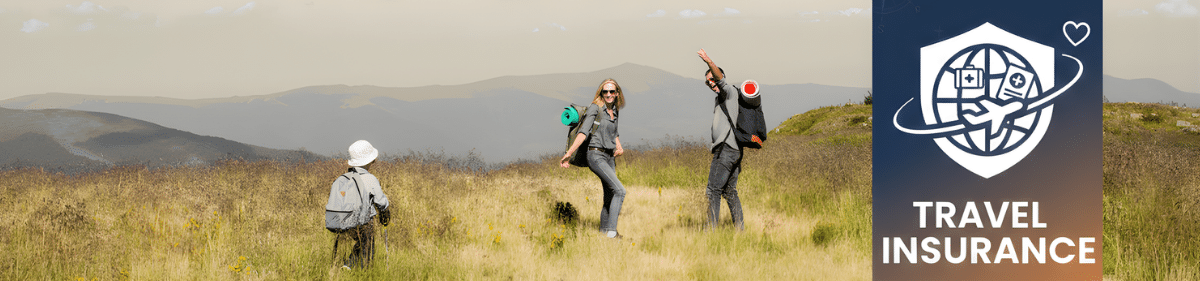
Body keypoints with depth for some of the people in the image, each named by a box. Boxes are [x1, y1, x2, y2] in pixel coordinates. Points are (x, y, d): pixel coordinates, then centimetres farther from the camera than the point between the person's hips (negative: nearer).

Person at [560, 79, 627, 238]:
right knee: (619, 191, -19)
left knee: (610, 198, 7)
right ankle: (611, 231, -21)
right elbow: (584, 132, -16)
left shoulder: (614, 110, 13)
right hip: (596, 155, -8)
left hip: (609, 157, 8)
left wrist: (619, 147, 10)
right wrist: (569, 153, -24)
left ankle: (604, 232, 16)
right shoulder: (595, 108, -8)